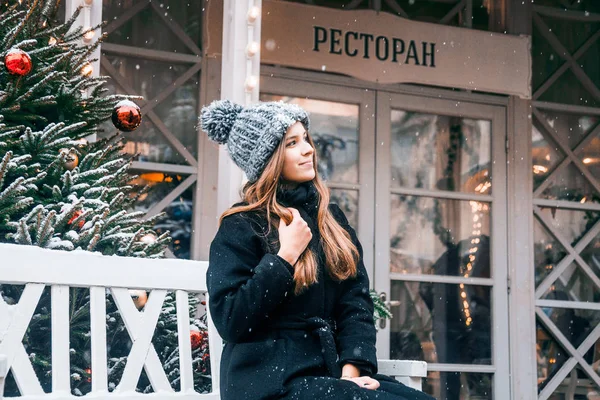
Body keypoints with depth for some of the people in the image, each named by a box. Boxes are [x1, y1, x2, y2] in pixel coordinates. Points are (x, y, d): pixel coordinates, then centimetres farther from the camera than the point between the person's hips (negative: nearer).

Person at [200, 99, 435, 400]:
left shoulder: (331, 218, 16)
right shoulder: (241, 228, -2)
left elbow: (356, 302, 8)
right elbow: (229, 321, -11)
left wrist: (352, 368, -8)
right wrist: (285, 256, -13)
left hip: (330, 371, 6)